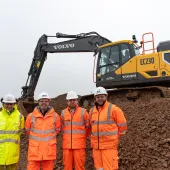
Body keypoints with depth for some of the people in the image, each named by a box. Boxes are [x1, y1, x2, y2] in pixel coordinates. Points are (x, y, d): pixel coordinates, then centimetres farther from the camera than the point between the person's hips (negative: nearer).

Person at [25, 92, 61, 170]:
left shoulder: (55, 116, -1)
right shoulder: (31, 116, -1)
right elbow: (28, 130, 13)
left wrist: (49, 138, 9)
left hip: (49, 151, 0)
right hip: (34, 150, 0)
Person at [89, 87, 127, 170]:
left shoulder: (113, 109, -8)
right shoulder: (92, 110, 9)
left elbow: (122, 126, -3)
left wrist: (114, 137, 3)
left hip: (109, 145, -5)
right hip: (96, 145, 5)